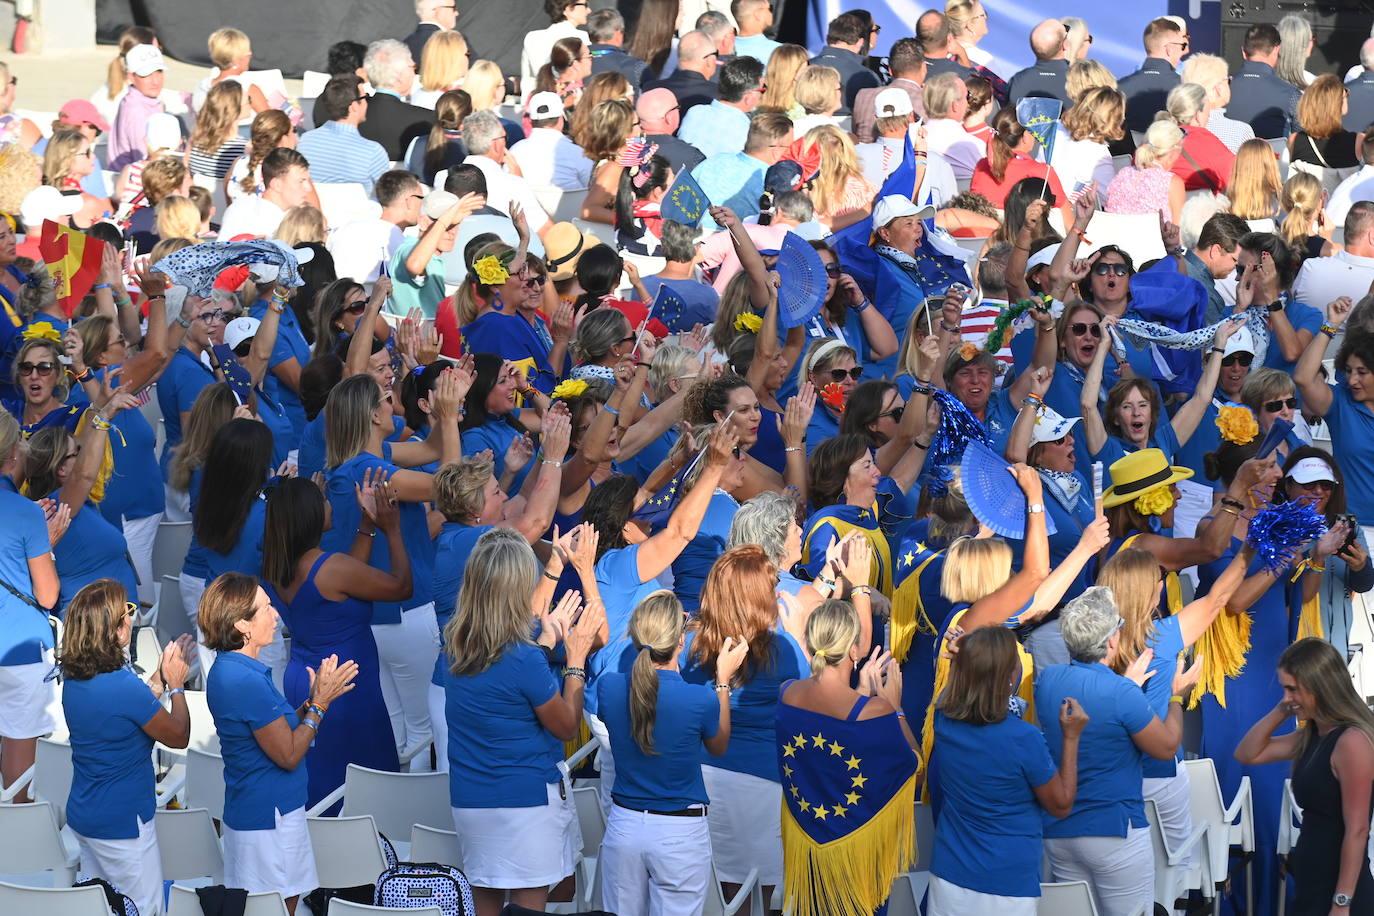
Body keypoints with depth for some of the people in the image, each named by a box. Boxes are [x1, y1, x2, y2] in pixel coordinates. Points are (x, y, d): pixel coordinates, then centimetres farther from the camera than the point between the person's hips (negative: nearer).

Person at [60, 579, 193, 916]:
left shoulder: (73, 679, -2)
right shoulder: (124, 686, -27)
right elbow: (179, 736, -12)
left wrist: (160, 682, 11)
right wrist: (176, 686, 1)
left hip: (82, 816, 8)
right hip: (122, 822, -8)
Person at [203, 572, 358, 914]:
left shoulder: (225, 671, 8)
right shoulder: (247, 681, -24)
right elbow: (288, 754, -19)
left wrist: (313, 701, 3)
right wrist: (319, 704, -10)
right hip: (270, 818, -10)